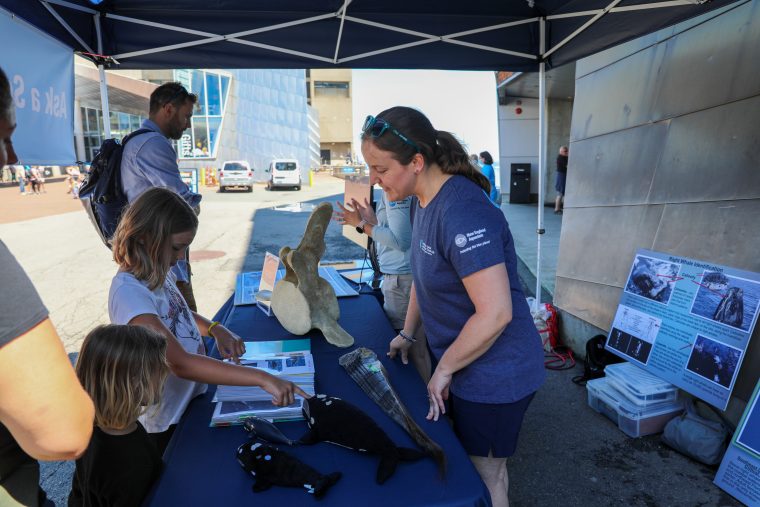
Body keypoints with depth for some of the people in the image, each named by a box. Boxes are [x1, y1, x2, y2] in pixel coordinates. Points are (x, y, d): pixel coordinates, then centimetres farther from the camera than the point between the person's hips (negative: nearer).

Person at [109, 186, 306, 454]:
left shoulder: (159, 272, -3)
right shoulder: (128, 292, -29)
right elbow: (181, 363, -38)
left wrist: (215, 329, -4)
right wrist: (262, 378, -43)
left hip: (194, 399, 8)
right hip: (167, 424, -7)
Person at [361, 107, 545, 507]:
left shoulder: (462, 212, -30)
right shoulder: (423, 201, 1)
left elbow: (495, 313, -32)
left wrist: (444, 369, -19)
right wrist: (407, 333, 14)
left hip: (494, 373, -8)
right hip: (461, 363, 8)